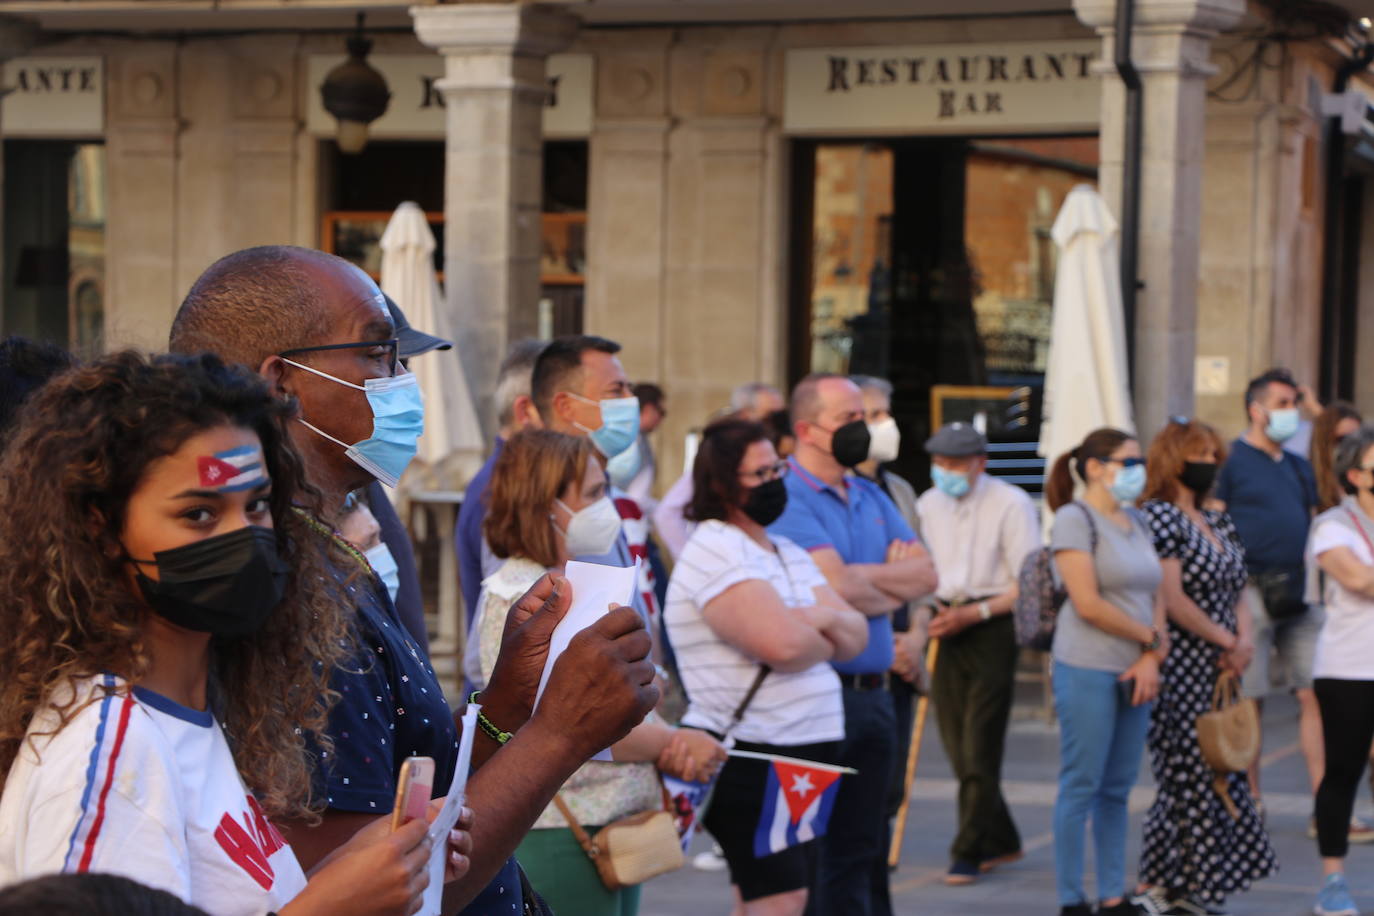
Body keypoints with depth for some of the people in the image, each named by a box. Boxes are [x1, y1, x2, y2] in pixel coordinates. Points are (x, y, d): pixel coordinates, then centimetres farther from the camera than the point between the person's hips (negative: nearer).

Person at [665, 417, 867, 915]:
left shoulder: (789, 553, 18)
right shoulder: (713, 549, -12)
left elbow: (856, 637, 13)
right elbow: (782, 644, -25)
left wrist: (827, 619, -10)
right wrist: (824, 643, -2)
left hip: (809, 754, 9)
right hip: (750, 757, -9)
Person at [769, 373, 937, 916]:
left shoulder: (872, 498, 15)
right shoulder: (788, 499, -11)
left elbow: (926, 574, 6)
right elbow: (840, 586, -21)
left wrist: (863, 576, -10)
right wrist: (894, 587, -1)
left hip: (873, 693, 8)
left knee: (865, 848, 12)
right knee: (819, 850, -3)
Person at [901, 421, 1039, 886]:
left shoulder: (1010, 504, -8)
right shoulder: (929, 504, 10)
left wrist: (972, 614, -15)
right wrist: (919, 629, 3)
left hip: (993, 626, -6)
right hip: (949, 625, 6)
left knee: (979, 746, -7)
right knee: (957, 746, 8)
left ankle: (969, 852, 1)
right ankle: (1000, 841, 24)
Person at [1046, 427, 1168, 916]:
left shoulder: (1136, 523, 15)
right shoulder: (1074, 518, -8)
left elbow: (1155, 596, 13)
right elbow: (1088, 604, -15)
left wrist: (1151, 659, -3)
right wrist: (1151, 637, -7)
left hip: (1134, 672, 7)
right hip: (1088, 669, -7)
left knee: (1118, 788, 10)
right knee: (1082, 787, -3)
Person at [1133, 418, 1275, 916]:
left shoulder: (1218, 523, 17)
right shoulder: (1159, 516, -11)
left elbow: (1237, 593, 18)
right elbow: (1172, 598, -17)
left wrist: (1245, 641, -2)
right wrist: (1228, 642, -9)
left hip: (1217, 670, 9)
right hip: (1178, 669, -9)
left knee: (1221, 774, 8)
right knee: (1187, 776, -7)